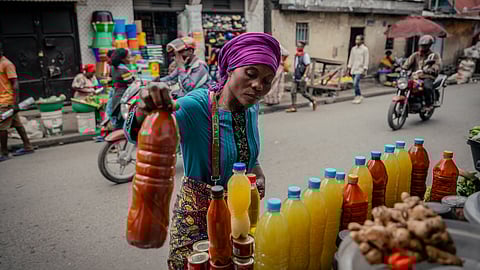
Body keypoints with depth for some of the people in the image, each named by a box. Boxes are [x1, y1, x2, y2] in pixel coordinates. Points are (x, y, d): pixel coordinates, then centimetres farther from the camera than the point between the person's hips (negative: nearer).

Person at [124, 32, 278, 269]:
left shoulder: (251, 108, -5)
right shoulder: (195, 107, -25)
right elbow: (137, 134, -40)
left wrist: (258, 173, -6)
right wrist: (144, 110, -61)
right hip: (197, 214, -6)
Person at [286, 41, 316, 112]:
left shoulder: (305, 55, -10)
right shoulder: (296, 55, 12)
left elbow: (308, 66, -15)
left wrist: (304, 76, -23)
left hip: (302, 78, -7)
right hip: (296, 78, 7)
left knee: (303, 93, 0)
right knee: (293, 92, -1)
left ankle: (313, 101, 22)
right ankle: (293, 107, 2)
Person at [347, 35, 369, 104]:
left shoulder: (365, 49, -4)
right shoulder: (353, 48, 12)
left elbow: (366, 60, -6)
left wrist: (365, 69, -12)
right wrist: (349, 68, 11)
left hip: (360, 70, -6)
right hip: (353, 69, 6)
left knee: (355, 83, -17)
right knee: (355, 84, 7)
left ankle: (358, 96, -3)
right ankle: (358, 97, 18)